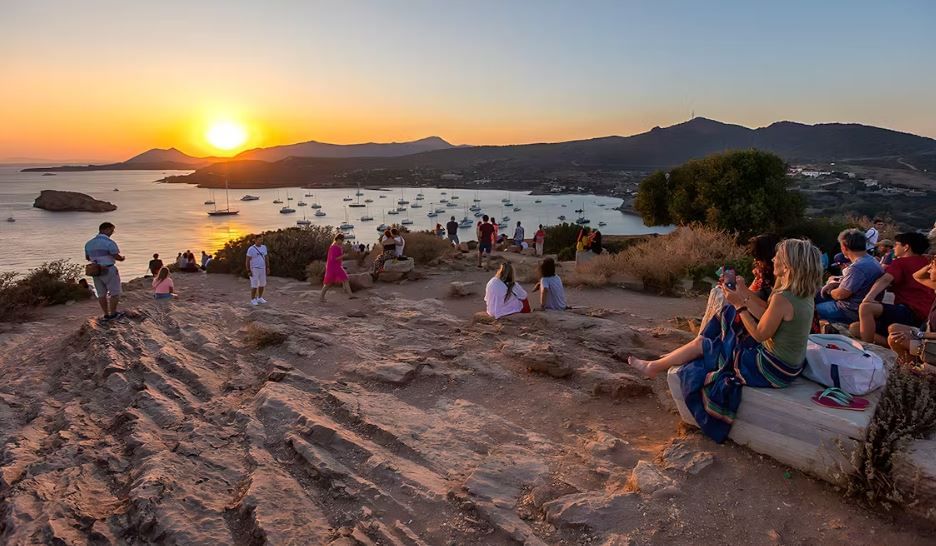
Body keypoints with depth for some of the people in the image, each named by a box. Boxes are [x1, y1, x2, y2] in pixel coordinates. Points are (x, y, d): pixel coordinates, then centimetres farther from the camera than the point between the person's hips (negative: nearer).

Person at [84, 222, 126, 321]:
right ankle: (113, 314, 8)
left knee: (101, 294, 12)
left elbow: (87, 258, 18)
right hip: (109, 270, -7)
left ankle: (106, 315, 15)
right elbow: (117, 256, -19)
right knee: (115, 293, 6)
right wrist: (122, 258, 3)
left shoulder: (89, 243, 8)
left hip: (96, 271, 7)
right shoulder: (109, 242, -16)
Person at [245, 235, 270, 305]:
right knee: (254, 285, -4)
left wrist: (268, 268, 5)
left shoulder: (264, 247, 2)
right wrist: (248, 271, -16)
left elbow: (266, 258, 9)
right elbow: (247, 260, -12)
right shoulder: (251, 249, -15)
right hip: (254, 269, -6)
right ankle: (253, 300, 9)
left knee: (262, 284, 9)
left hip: (262, 269, 6)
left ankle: (260, 298, 24)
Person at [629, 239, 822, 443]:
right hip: (790, 366, 9)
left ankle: (654, 367, 26)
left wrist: (740, 305, -13)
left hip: (772, 370, -9)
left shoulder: (782, 299, -28)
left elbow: (759, 335, -19)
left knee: (701, 344, 3)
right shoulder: (804, 294, 0)